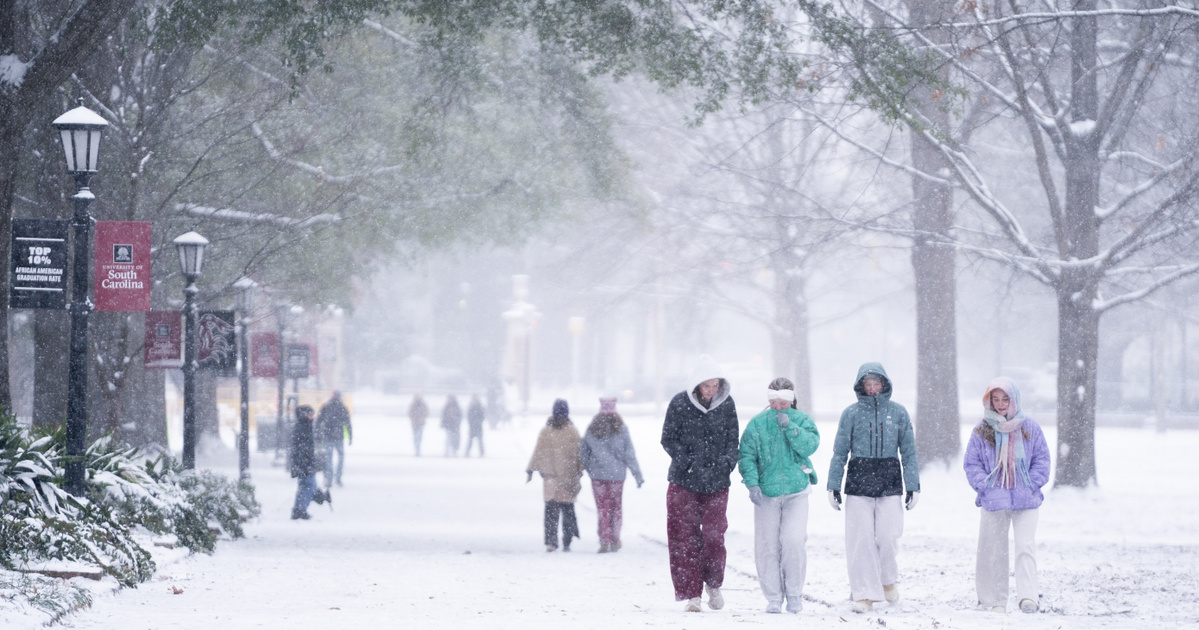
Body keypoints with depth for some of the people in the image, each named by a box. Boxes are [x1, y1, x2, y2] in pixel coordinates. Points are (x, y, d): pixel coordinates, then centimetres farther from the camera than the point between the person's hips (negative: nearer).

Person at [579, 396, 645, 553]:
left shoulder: (592, 429, 0)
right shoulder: (621, 429, -5)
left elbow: (583, 453, 7)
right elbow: (629, 454, -5)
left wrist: (589, 469, 23)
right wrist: (638, 475, 1)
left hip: (597, 474, 1)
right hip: (617, 474, 0)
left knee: (602, 508, 5)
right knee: (616, 507, 13)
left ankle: (604, 541, -5)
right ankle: (615, 540, 15)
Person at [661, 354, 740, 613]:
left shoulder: (727, 404, 2)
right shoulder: (679, 404, -5)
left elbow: (732, 440, 11)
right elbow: (668, 440, -1)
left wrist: (726, 464, -6)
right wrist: (690, 463, -13)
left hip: (717, 484, 1)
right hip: (684, 482, -1)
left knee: (714, 535, -7)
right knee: (686, 538, -2)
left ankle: (713, 584, 16)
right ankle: (691, 594, 5)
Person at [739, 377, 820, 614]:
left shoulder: (802, 420, 4)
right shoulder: (757, 423, 2)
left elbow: (810, 446, -11)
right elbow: (747, 455, 1)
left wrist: (789, 426, -18)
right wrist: (752, 483, -11)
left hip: (796, 491, -1)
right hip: (766, 492, 1)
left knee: (794, 541, -13)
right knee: (767, 546, -1)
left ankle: (794, 594, 3)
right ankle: (773, 598, 9)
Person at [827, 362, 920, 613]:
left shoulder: (898, 412, 6)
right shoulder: (851, 413, 3)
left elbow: (908, 452, 9)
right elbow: (839, 453, 7)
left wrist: (913, 486, 5)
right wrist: (833, 486, 3)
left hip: (890, 484, 0)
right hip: (858, 484, 0)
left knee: (888, 537, -7)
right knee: (861, 540, -3)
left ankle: (888, 578, 21)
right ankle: (864, 594, 5)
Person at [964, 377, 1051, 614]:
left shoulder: (1029, 428, 4)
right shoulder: (982, 431, 4)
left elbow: (1042, 460, 9)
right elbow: (971, 464, 7)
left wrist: (1032, 484, -5)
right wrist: (985, 486, -7)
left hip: (1026, 499, -1)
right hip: (993, 501, 1)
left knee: (1026, 546, -13)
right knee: (994, 550, 4)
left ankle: (1028, 597, -20)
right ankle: (995, 601, 13)